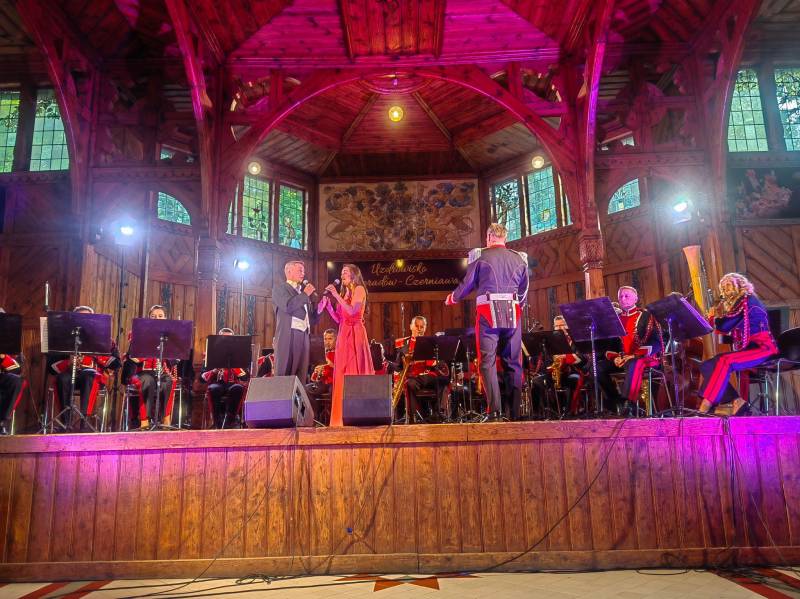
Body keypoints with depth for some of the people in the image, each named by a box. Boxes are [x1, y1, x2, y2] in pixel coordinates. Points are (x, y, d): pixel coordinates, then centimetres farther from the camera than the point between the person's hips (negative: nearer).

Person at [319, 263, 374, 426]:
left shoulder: (359, 289, -1)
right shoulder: (344, 293, 21)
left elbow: (352, 311, -16)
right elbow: (339, 319, 15)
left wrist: (336, 295, -15)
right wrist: (328, 304, 5)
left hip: (355, 333, -8)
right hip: (343, 334, 8)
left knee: (355, 371, -9)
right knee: (344, 373, 4)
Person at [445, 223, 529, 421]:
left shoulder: (480, 256, 1)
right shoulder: (520, 258, 12)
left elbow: (467, 285, 7)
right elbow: (524, 292, 17)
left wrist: (451, 299, 25)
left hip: (488, 312, -3)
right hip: (513, 313, 3)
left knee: (487, 361, -3)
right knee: (513, 362, 8)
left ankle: (494, 410, -13)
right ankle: (515, 412, 10)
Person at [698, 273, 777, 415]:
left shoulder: (747, 300, -8)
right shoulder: (736, 303, 22)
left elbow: (726, 325, -15)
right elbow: (729, 329, 17)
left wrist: (712, 318, 3)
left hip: (762, 348, -9)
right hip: (747, 349, 9)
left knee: (725, 361, -34)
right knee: (707, 365, -8)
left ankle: (705, 407, -37)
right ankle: (737, 401, -18)